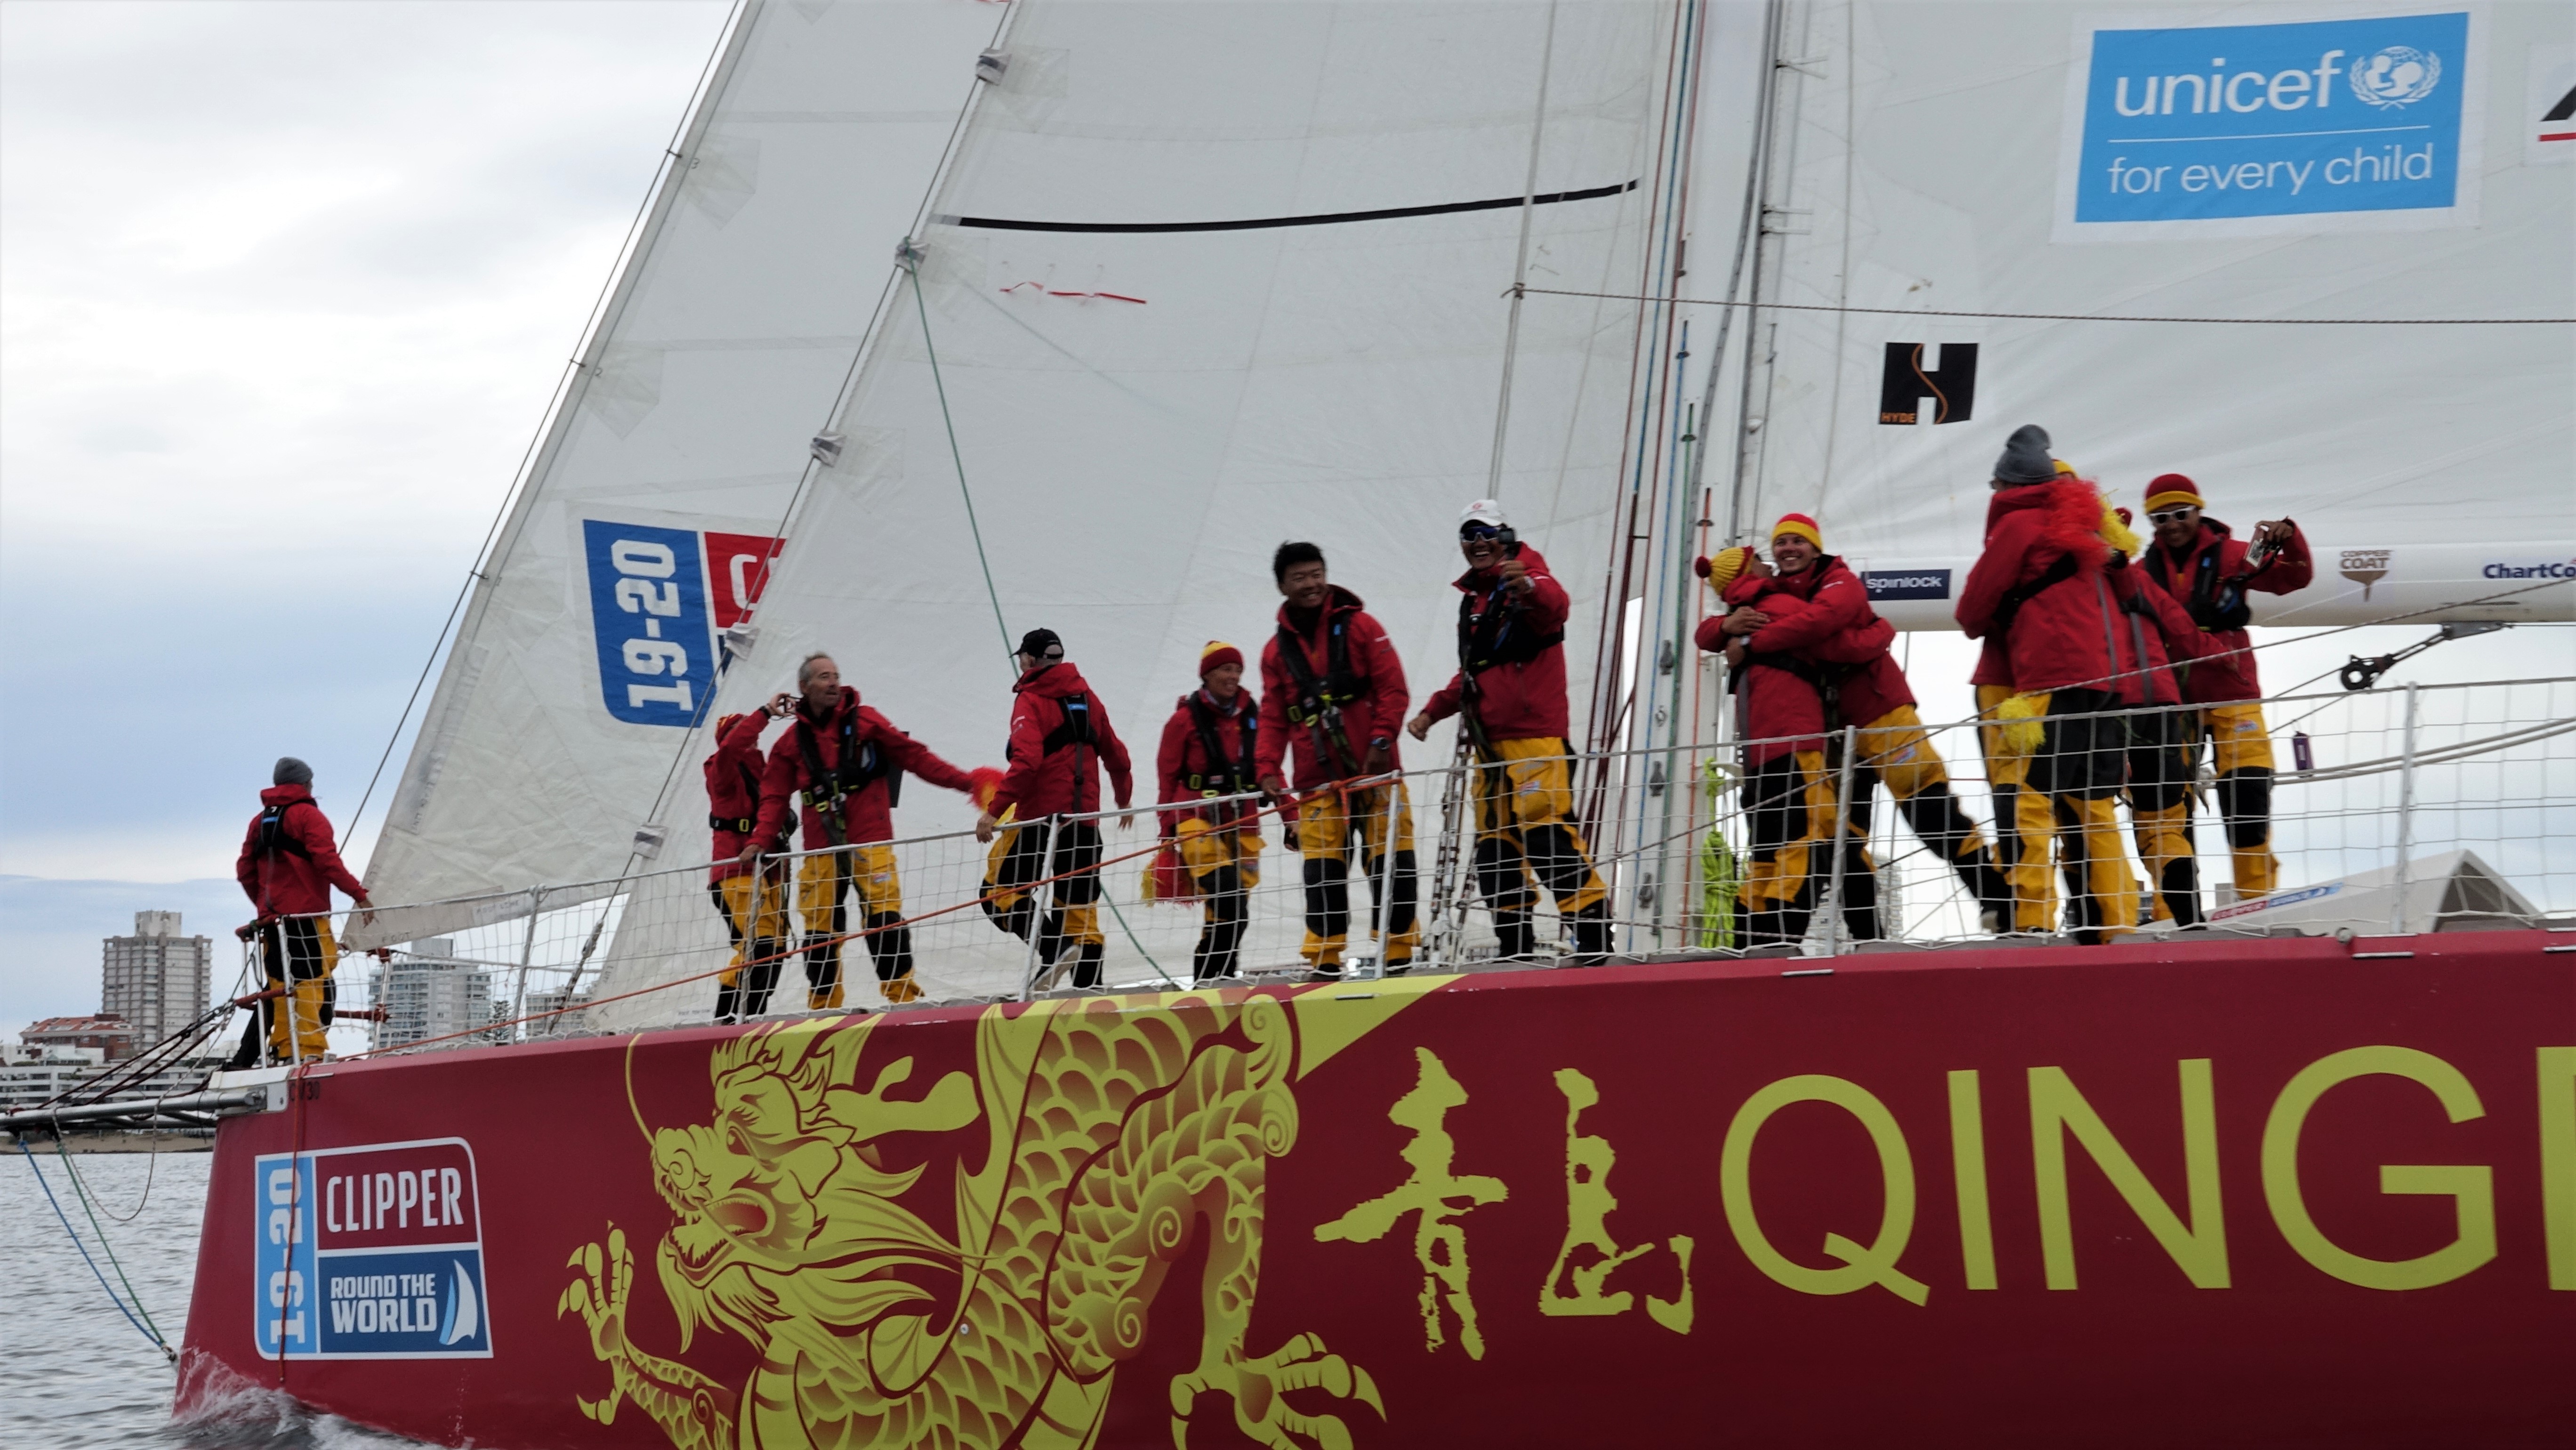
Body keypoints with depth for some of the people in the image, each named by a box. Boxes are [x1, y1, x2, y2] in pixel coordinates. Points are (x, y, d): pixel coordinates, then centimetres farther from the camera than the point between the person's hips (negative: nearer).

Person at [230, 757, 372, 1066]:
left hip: (271, 918, 7)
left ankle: (283, 1051, 5)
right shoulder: (308, 815, -4)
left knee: (280, 986, 9)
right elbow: (327, 861, -16)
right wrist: (359, 894, -14)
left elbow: (245, 871, 17)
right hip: (307, 915, -7)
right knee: (316, 982, -9)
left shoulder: (260, 820, 17)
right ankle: (310, 1051, -18)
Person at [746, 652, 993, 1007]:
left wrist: (966, 781, -6)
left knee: (884, 917, -12)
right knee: (819, 928, 4)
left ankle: (903, 996, -7)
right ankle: (823, 1006, 15)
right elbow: (775, 795, 10)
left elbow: (914, 757, 1)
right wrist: (759, 840, -3)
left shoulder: (864, 722, 3)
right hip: (821, 848, 3)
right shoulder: (792, 741, 9)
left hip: (869, 841, -2)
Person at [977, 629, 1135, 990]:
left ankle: (1054, 947, -20)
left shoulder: (1031, 700, -6)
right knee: (1080, 905, 11)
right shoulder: (1087, 698, 12)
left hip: (1040, 815, -6)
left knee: (1001, 894, 0)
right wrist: (1125, 800, 36)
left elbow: (1027, 761, -20)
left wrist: (995, 811, -21)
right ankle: (1090, 986, 6)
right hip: (1084, 818, 6)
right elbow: (1116, 756, 20)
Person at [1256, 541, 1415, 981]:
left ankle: (1398, 956, 7)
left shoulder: (1358, 627, 2)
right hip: (1317, 781, 2)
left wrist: (1382, 739, -13)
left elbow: (1393, 688, -1)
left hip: (1373, 772, -2)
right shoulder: (1276, 651, 10)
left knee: (1390, 866, -2)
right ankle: (1325, 961, 4)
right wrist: (1267, 769, -3)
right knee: (1321, 873, -2)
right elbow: (1273, 718, 10)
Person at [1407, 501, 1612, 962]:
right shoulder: (1473, 600, 21)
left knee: (1546, 829, -17)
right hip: (1490, 741, 9)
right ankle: (1515, 942, 14)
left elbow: (1556, 608, -29)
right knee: (1494, 839, 8)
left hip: (1535, 735, -9)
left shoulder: (1531, 580, -4)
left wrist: (1529, 589, -51)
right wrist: (1433, 712, 22)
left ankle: (1593, 926, -15)